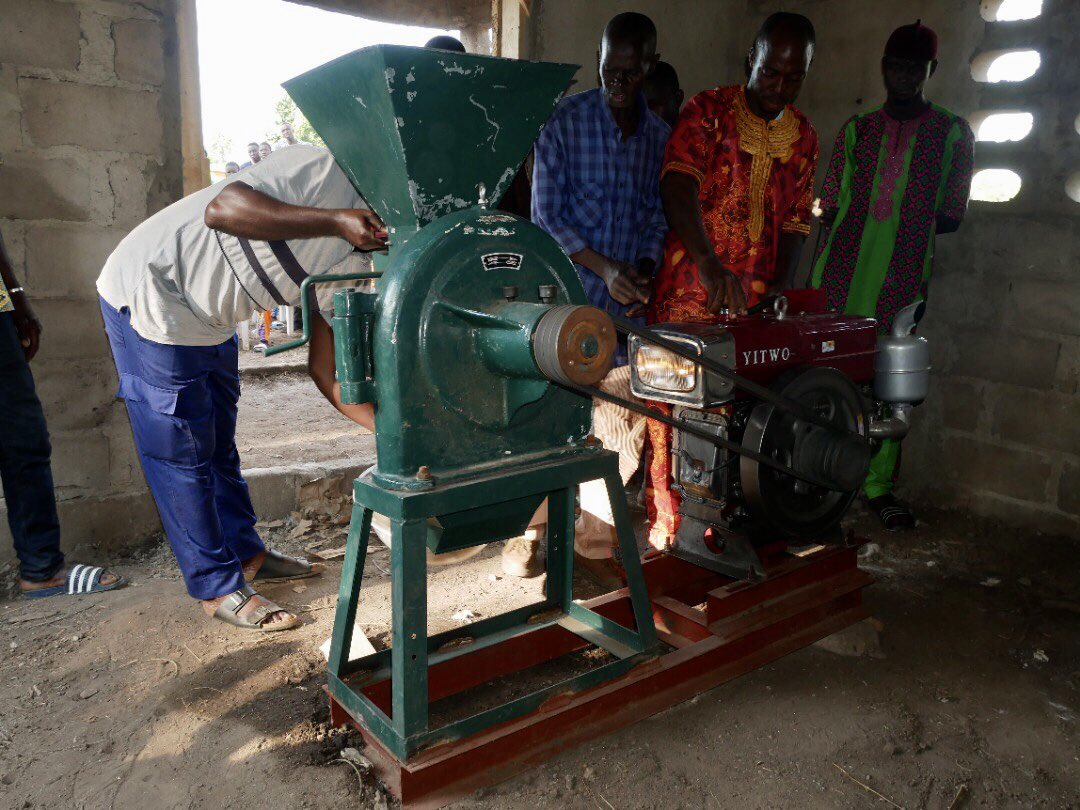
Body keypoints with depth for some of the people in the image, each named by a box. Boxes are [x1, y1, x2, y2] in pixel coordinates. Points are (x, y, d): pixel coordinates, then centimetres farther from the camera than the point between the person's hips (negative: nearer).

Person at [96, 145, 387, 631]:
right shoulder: (326, 173, -21)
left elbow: (325, 370, -2)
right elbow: (222, 208, -34)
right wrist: (335, 221, -38)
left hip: (210, 324, 9)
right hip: (149, 296, -8)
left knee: (218, 444, 17)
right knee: (181, 455, -1)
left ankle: (246, 554, 33)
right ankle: (218, 588, 9)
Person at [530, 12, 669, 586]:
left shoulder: (660, 135, 10)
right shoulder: (564, 121, -2)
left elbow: (657, 214, 14)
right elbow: (546, 217, -6)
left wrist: (644, 269, -6)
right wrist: (604, 268, -16)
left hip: (627, 304, 4)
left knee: (622, 428, 5)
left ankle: (595, 542, 20)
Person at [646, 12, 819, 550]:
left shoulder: (804, 138, 13)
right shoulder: (708, 111, -2)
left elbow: (795, 221, 14)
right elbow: (679, 185, -18)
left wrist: (781, 289, -2)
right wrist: (708, 263, -32)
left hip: (754, 301, 4)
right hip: (688, 289, -4)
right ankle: (668, 534, 10)